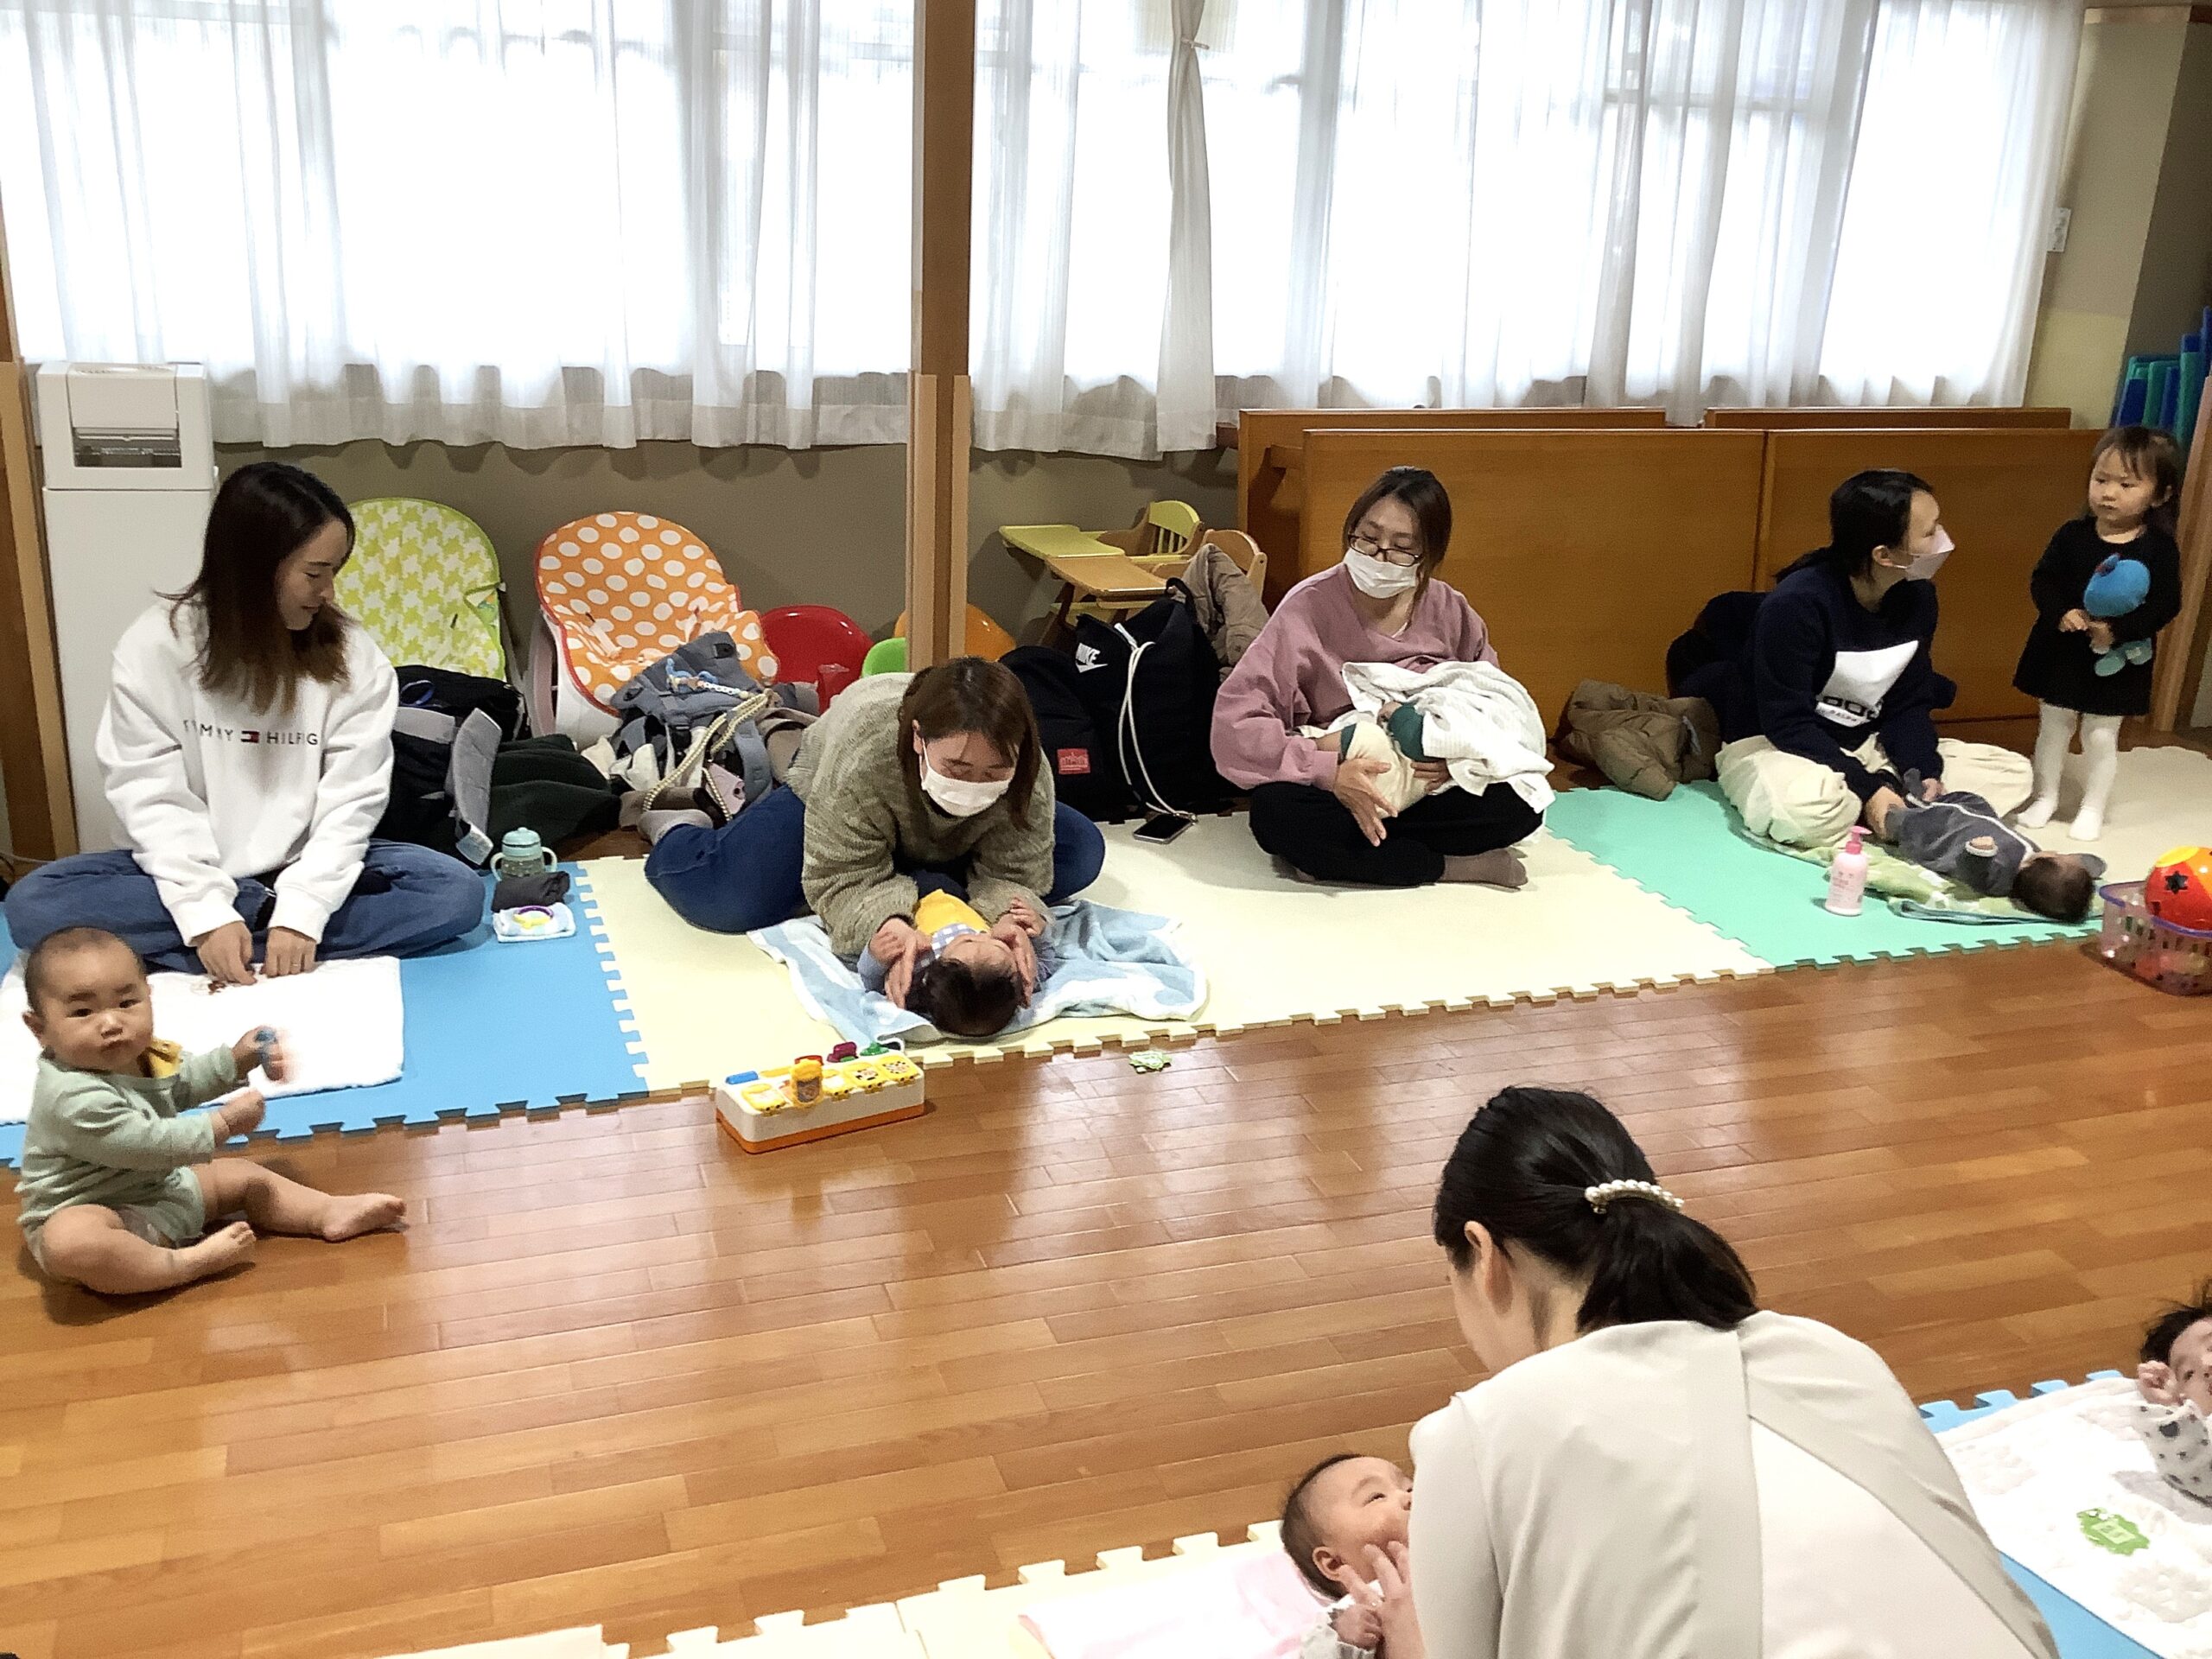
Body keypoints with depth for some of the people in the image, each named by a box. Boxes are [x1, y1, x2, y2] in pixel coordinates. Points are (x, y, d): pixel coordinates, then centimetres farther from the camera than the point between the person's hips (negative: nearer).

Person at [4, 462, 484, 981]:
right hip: (193, 871, 0)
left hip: (309, 868, 0)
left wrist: (302, 909, -23)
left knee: (456, 892, -24)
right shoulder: (156, 645, -10)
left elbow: (354, 796, -10)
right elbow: (151, 795, -12)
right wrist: (207, 913, -25)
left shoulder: (352, 656, -7)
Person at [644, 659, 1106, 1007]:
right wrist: (884, 924, -59)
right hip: (822, 796, -3)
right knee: (729, 902, -24)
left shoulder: (1027, 771, -38)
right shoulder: (863, 752, -45)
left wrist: (1011, 917, -52)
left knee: (1082, 851, -10)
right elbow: (844, 880, -38)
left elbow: (1014, 871, -29)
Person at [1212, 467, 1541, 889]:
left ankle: (1344, 854, -18)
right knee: (1276, 813, -35)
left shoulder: (1450, 613, -1)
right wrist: (1330, 772, -32)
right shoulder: (1309, 607, -12)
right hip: (1331, 792, -2)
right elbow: (1235, 724, -19)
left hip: (1428, 789, 2)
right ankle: (1453, 865, -22)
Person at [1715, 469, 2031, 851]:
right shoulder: (1796, 604, -24)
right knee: (1810, 806, -43)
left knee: (2012, 773, -2)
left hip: (1867, 748, 8)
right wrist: (1869, 789, -28)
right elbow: (1788, 724, -22)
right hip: (1778, 747, -8)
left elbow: (1908, 705, 3)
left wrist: (1925, 774, -16)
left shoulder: (1917, 595, -2)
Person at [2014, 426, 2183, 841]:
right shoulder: (2072, 535, -6)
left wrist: (2119, 630, -25)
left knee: (2102, 735, 8)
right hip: (2061, 650, 2)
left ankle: (2092, 808, 24)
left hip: (2117, 659, -2)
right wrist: (2061, 613, -23)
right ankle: (2045, 797, 31)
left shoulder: (2159, 548, -11)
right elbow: (2042, 579, -5)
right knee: (2053, 725, 14)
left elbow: (2166, 603, -13)